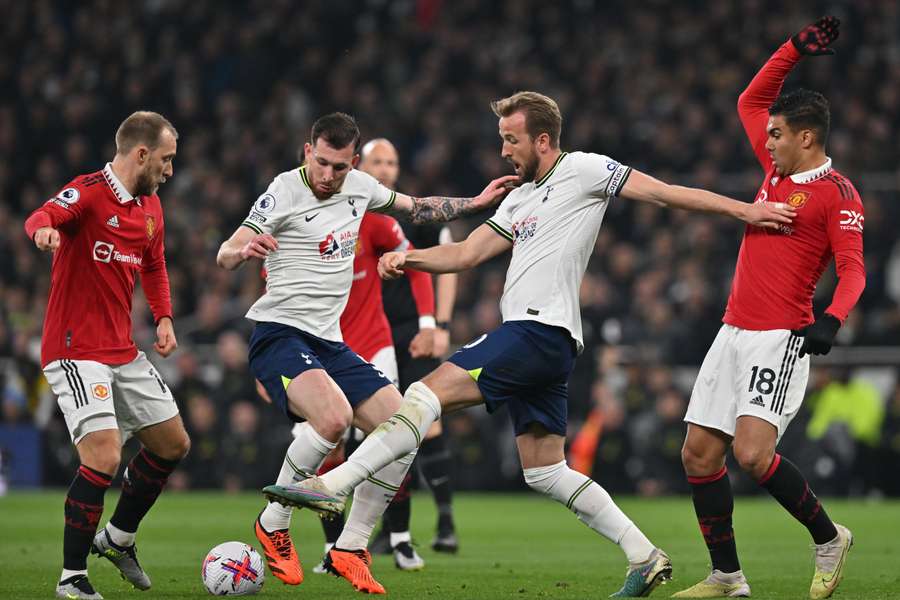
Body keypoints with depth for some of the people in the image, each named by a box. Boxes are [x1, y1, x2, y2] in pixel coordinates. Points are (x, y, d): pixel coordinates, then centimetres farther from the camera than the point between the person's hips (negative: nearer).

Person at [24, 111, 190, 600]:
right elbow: (41, 218, -35)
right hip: (76, 352, -9)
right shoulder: (88, 192, -14)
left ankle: (118, 538, 33)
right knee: (104, 457, -19)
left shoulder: (150, 207, 11)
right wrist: (45, 229, -59)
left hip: (124, 353, 9)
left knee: (173, 444, 14)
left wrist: (163, 317, 13)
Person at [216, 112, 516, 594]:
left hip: (330, 344, 7)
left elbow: (415, 208, 29)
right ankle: (272, 526, -12)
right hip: (280, 334, -7)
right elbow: (226, 255, -16)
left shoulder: (359, 186, 9)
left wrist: (476, 203, 24)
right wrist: (245, 250, -38)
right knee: (334, 416, -33)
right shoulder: (286, 191, -11)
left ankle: (349, 551, 6)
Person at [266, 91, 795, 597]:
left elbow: (664, 192, 0)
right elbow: (466, 253, 24)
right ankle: (645, 557, 10)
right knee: (545, 472, 10)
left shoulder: (583, 170, 0)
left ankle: (334, 486, -24)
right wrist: (409, 258, 7)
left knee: (430, 391, -18)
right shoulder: (520, 199, 25)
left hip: (541, 329, -10)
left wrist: (743, 210, -4)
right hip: (535, 340, 10)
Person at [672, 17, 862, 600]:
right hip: (734, 333, 8)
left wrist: (831, 320, -33)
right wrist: (795, 49, 17)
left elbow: (853, 270, -16)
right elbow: (750, 100, 26)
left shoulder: (836, 193, -8)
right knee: (699, 452, 4)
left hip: (781, 339, -8)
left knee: (753, 453, -20)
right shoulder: (777, 170, 13)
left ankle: (828, 538, 3)